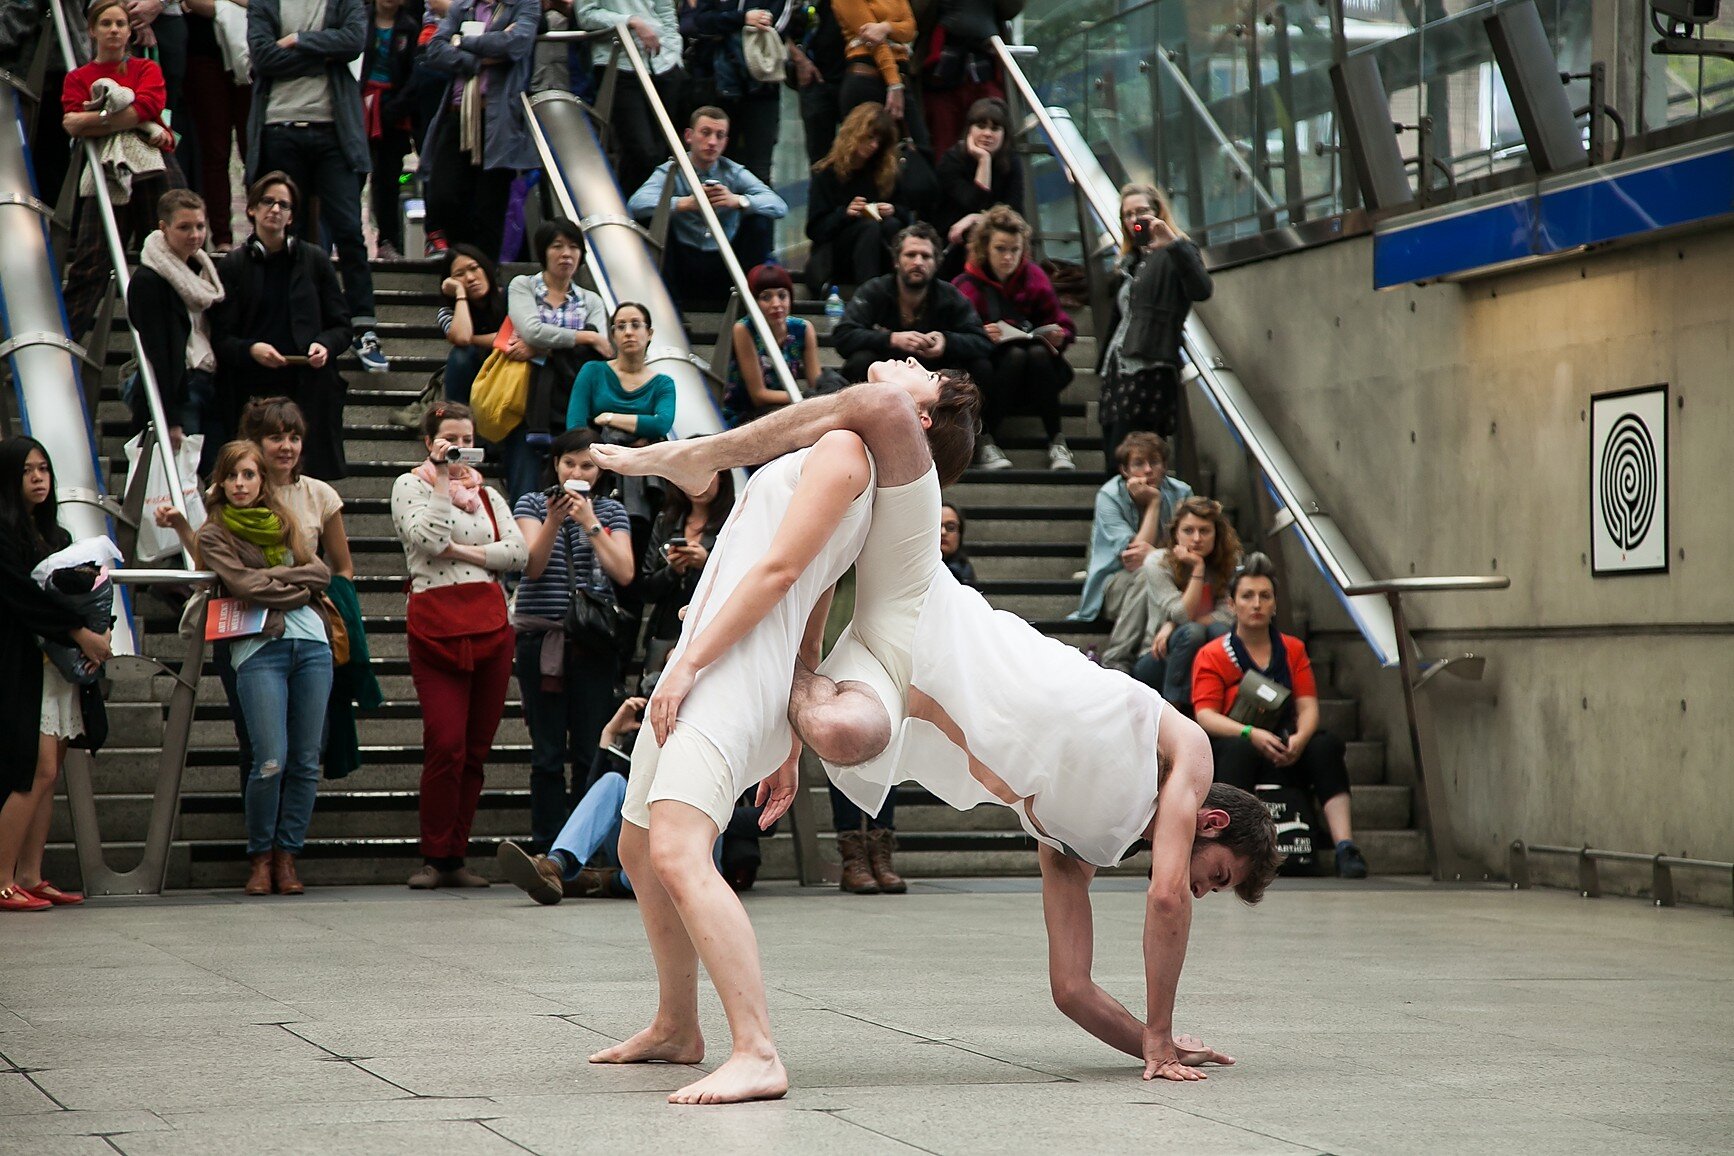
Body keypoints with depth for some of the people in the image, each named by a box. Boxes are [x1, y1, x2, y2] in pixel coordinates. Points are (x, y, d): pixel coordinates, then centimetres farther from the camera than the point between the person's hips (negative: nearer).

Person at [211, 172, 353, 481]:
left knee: (312, 478, -6)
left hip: (309, 389, 1)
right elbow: (220, 339, 5)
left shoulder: (315, 260, 12)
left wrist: (326, 345, -8)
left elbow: (341, 325, 13)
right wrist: (251, 350, -15)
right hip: (252, 394, -1)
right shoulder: (232, 266, 8)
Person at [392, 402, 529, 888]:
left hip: (490, 624, 4)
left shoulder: (488, 495, 19)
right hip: (436, 623, -4)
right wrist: (442, 477, -9)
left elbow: (519, 553, 5)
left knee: (476, 748, 2)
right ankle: (434, 860, -3)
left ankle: (456, 859, 8)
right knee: (446, 744, -13)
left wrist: (461, 551, -5)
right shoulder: (410, 485, 8)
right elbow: (427, 539, -11)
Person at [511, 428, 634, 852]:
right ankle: (547, 851, 3)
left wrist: (590, 523, -8)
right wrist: (554, 519, -19)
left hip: (594, 642, 1)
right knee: (547, 753, 0)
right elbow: (532, 566, -6)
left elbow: (624, 574, -3)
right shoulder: (531, 504, 8)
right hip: (541, 638, -1)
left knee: (591, 753, -2)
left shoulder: (611, 512, 10)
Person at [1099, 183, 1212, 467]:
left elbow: (1202, 291, -22)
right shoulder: (1131, 261, 23)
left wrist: (1173, 242, -29)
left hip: (1150, 372, -9)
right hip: (1118, 373, 9)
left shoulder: (1174, 255, -1)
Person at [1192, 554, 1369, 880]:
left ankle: (1345, 847, -35)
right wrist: (1251, 734, -27)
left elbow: (1308, 706, 3)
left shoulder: (1293, 650, 15)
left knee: (1327, 745, -26)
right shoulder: (1212, 655, 4)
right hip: (1229, 748, -3)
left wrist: (1300, 737, -21)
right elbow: (1206, 715, -9)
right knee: (1240, 749, -37)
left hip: (1285, 754, 3)